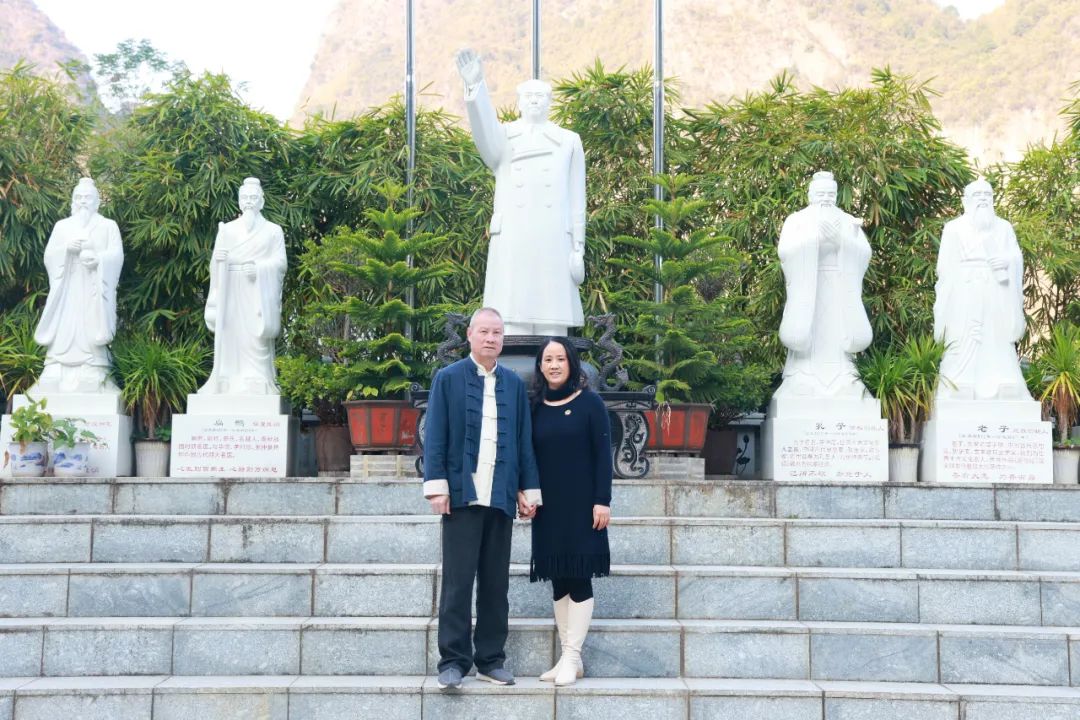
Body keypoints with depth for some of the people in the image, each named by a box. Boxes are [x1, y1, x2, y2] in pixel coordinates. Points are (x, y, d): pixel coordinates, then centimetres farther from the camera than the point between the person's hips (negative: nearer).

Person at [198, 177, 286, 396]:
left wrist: (258, 267, -15)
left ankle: (257, 387, -12)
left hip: (258, 295, -2)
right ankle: (230, 387, -5)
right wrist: (218, 258, -10)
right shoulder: (227, 229, 17)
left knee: (256, 342, -10)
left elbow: (280, 261, 2)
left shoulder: (273, 231, 11)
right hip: (231, 294, 2)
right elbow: (215, 263, 13)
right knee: (231, 340, -5)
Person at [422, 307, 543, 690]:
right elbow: (434, 436, -1)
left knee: (496, 582, 6)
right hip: (462, 493, -3)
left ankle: (490, 659, 13)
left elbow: (524, 440, 12)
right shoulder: (448, 378, 3)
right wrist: (437, 486, -9)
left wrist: (529, 488, 7)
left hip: (500, 496, 3)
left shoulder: (514, 384, 12)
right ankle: (453, 660, 3)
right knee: (458, 580, -2)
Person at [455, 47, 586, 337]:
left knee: (552, 325, -2)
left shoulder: (569, 142, 14)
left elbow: (576, 199, 9)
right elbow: (483, 127, -12)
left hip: (553, 245, 0)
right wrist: (475, 87, -31)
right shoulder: (503, 137, 12)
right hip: (511, 245, 0)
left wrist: (578, 250, 1)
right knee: (512, 325, -4)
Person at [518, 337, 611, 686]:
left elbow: (603, 454, -6)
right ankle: (568, 657, 11)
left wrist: (602, 500, -12)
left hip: (580, 505, -4)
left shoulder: (590, 403, -3)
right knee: (558, 579, 6)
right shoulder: (535, 407, 7)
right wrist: (521, 493, -4)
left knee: (578, 577, -5)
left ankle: (572, 657, -2)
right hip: (547, 507, 4)